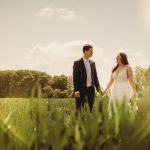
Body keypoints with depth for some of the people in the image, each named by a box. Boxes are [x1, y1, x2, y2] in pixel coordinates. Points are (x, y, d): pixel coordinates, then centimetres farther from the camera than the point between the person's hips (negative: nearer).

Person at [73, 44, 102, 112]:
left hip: (91, 89, 5)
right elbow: (75, 78, -8)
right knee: (80, 109, 0)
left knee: (91, 108, 8)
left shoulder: (92, 63, 11)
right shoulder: (77, 63, -5)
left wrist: (98, 89, 6)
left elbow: (95, 76, 12)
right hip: (81, 89, -5)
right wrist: (76, 91, -13)